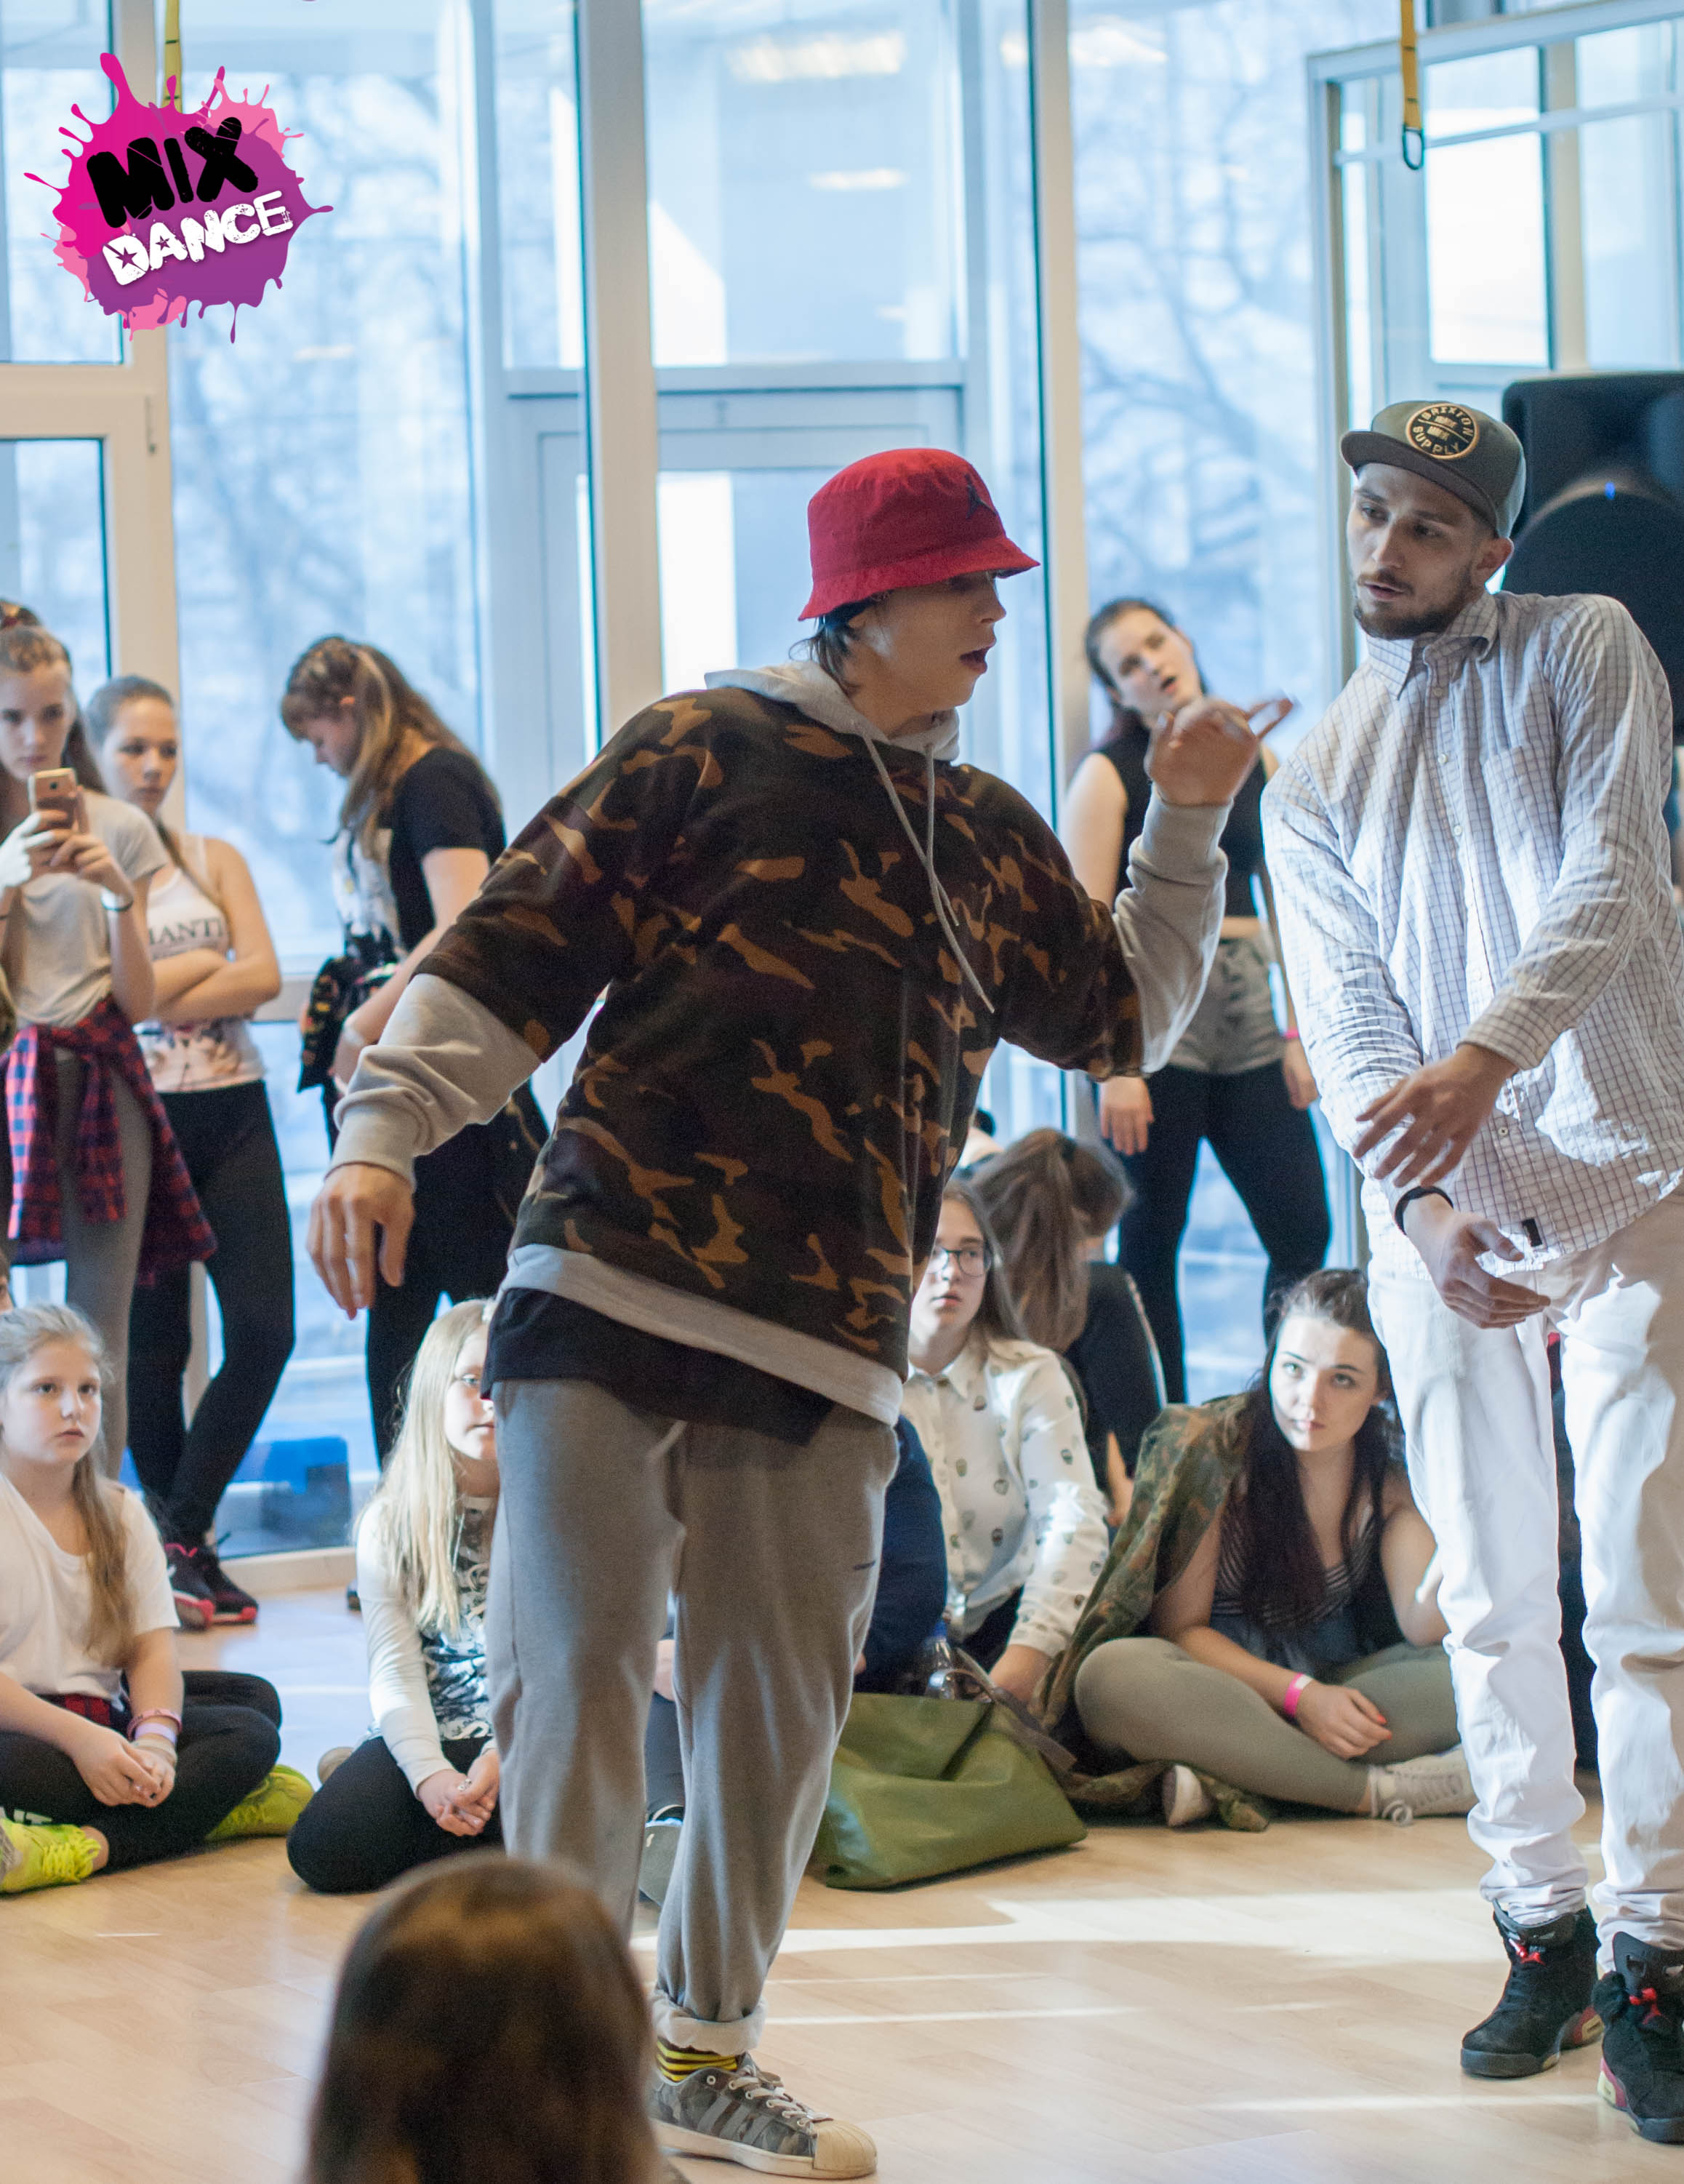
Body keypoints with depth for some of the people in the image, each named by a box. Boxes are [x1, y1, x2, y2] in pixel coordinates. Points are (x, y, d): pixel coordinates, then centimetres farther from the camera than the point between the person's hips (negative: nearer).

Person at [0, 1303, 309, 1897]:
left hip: (102, 1724, 7)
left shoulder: (120, 1514, 15)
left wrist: (156, 1736, -17)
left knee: (253, 1730, -17)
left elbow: (153, 1648, 4)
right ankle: (212, 1803, -26)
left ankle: (79, 1846, -32)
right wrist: (76, 1736, -26)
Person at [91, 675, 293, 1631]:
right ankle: (182, 1547, 11)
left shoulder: (216, 861, 14)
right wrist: (207, 961, -6)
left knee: (265, 1329, -7)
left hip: (232, 1113, 4)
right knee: (155, 1346, 0)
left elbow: (265, 976, 0)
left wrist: (160, 995, -10)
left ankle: (184, 1535, 4)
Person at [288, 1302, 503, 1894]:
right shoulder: (390, 1523, 5)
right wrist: (430, 1774, -19)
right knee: (322, 1850, -25)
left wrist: (502, 1756, -22)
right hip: (428, 1737, 1)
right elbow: (395, 1671, -2)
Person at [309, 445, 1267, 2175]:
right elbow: (512, 947, -2)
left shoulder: (987, 838, 19)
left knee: (780, 1706, 7)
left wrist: (1188, 820, 18)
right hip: (609, 1292, -5)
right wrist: (382, 1131, -13)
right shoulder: (710, 751, 1)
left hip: (826, 1343, 5)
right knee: (577, 1671, -8)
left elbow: (1122, 1015, 28)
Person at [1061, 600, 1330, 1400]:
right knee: (1153, 1242, -2)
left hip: (1249, 1012, 5)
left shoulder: (1256, 760, 13)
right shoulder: (1110, 773, -1)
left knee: (1304, 1230, -2)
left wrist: (1299, 1033, 7)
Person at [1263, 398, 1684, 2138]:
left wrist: (1484, 1057, -26)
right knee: (1493, 1599, 6)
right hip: (1440, 1212, 3)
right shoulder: (1311, 778, 14)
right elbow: (1347, 1020, 4)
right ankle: (1538, 1923, 16)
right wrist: (1424, 1202, -14)